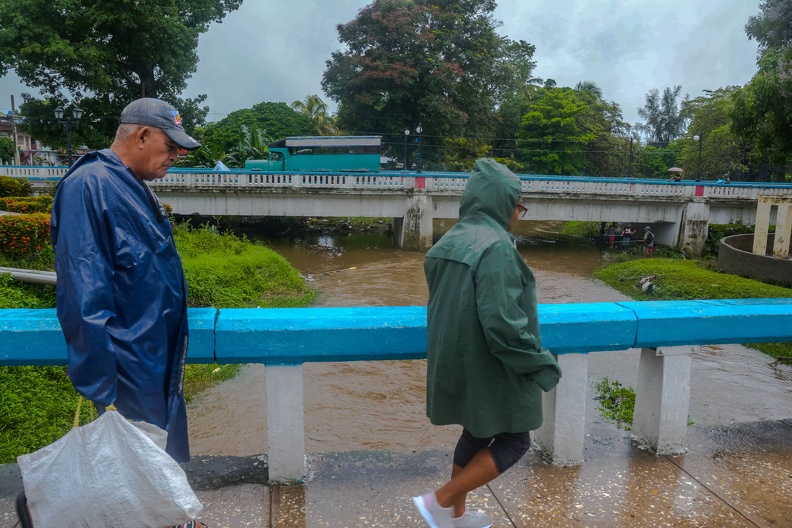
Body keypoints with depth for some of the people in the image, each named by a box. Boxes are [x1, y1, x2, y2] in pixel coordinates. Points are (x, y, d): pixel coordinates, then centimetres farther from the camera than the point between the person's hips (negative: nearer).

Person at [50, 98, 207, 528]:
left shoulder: (134, 188, 11)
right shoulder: (89, 186, -19)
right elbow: (83, 294, -23)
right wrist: (100, 388, -22)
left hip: (161, 359, 9)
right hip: (131, 369, -9)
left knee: (167, 453, 21)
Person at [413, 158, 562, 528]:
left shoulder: (448, 243, 5)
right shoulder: (495, 247, -23)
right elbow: (502, 323, -27)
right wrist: (542, 365, -15)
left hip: (455, 366, 9)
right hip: (489, 370, -9)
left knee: (476, 435, 24)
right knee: (513, 441, 11)